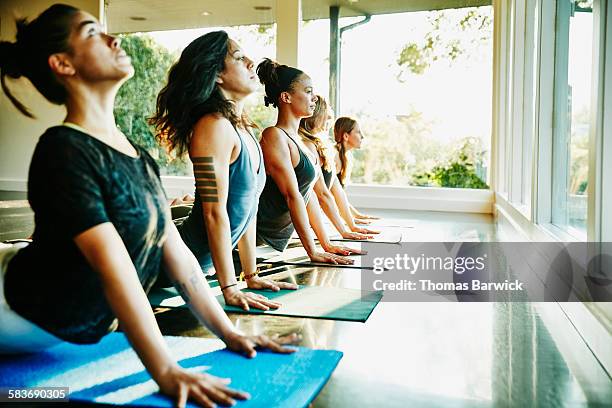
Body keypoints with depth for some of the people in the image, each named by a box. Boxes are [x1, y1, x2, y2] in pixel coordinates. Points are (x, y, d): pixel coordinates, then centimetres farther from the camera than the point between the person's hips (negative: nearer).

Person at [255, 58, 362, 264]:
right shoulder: (274, 136, -15)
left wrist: (327, 244, 13)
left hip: (278, 240, 9)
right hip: (260, 240, -9)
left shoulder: (296, 139, 15)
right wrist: (313, 252, -18)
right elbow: (292, 195, -19)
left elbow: (307, 195, 15)